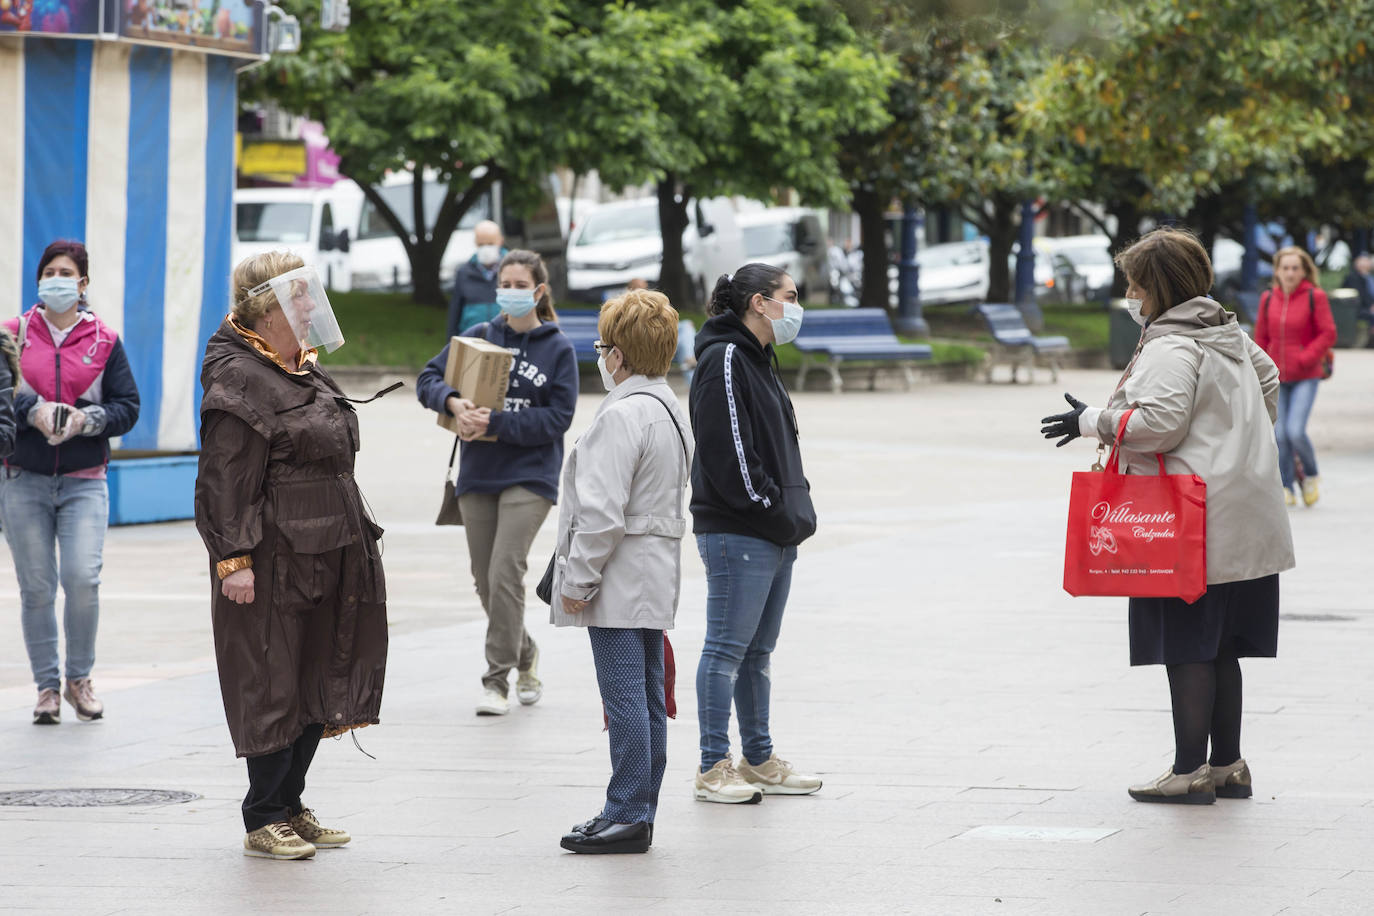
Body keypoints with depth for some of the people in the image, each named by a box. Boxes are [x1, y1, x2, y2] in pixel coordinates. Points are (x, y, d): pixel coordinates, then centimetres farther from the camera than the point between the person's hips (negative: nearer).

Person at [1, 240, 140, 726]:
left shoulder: (104, 341, 6)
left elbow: (128, 407, 4)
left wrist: (87, 419, -13)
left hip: (83, 481, 0)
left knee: (83, 579, -14)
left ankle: (80, 678, 5)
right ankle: (47, 686, 11)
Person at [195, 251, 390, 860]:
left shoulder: (305, 370, 16)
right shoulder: (239, 380, -13)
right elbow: (226, 481, -17)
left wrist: (350, 544, 24)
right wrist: (233, 559, -22)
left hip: (325, 557, 9)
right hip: (273, 562, -9)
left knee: (319, 683, 12)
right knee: (273, 684, -4)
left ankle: (290, 807, 22)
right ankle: (264, 821, 4)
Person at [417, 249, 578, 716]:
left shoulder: (558, 348, -1)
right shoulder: (478, 336, 8)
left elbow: (558, 417, -8)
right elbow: (428, 379, 4)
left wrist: (496, 422, -17)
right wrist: (454, 402, -18)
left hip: (530, 476, -4)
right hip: (477, 473, 4)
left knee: (505, 573, -16)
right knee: (485, 581, 9)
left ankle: (497, 681, -10)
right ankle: (525, 655, 33)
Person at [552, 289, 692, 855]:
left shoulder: (622, 414, -17)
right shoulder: (669, 410, 15)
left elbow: (602, 510, -21)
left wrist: (578, 579, -15)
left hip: (620, 578, -10)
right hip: (655, 577, 10)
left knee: (625, 697, -8)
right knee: (647, 696, 12)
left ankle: (627, 815, -7)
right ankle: (639, 812, 17)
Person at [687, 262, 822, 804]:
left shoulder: (758, 360, 19)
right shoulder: (725, 360, -13)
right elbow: (729, 452, -19)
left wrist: (797, 511, 10)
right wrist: (777, 512, -15)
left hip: (774, 535, 10)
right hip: (737, 533, -10)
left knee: (757, 652, 14)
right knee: (727, 650, -6)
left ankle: (758, 761, 21)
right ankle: (713, 769, -2)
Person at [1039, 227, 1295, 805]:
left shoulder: (1170, 348, -15)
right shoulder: (1231, 335, 14)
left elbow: (1159, 422, -23)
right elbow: (1269, 379, 29)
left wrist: (1093, 422, -11)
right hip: (1244, 518, 9)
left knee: (1186, 646, -4)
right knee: (1222, 648, 13)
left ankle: (1191, 769, -3)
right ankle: (1226, 764, 17)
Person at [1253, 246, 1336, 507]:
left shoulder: (1314, 297, -5)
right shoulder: (1268, 299, 6)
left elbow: (1328, 334, -7)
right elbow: (1261, 337, 14)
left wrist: (1305, 359, -15)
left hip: (1305, 377, -4)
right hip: (1278, 378, 4)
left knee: (1296, 431, -16)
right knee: (1280, 435, -1)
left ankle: (1310, 475, 11)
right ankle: (1286, 489, 11)